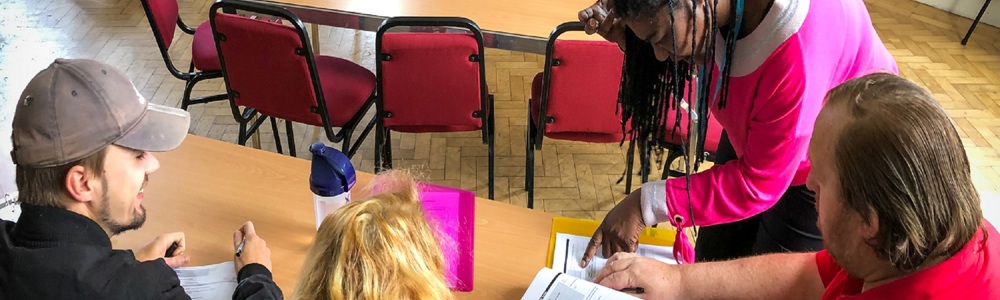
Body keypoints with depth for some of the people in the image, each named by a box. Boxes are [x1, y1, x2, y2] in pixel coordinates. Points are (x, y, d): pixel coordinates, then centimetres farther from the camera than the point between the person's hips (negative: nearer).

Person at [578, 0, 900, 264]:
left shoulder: (800, 50, -42)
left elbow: (760, 183, -31)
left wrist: (646, 204, -34)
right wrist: (628, 38, -25)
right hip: (751, 139, 6)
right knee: (712, 267, 16)